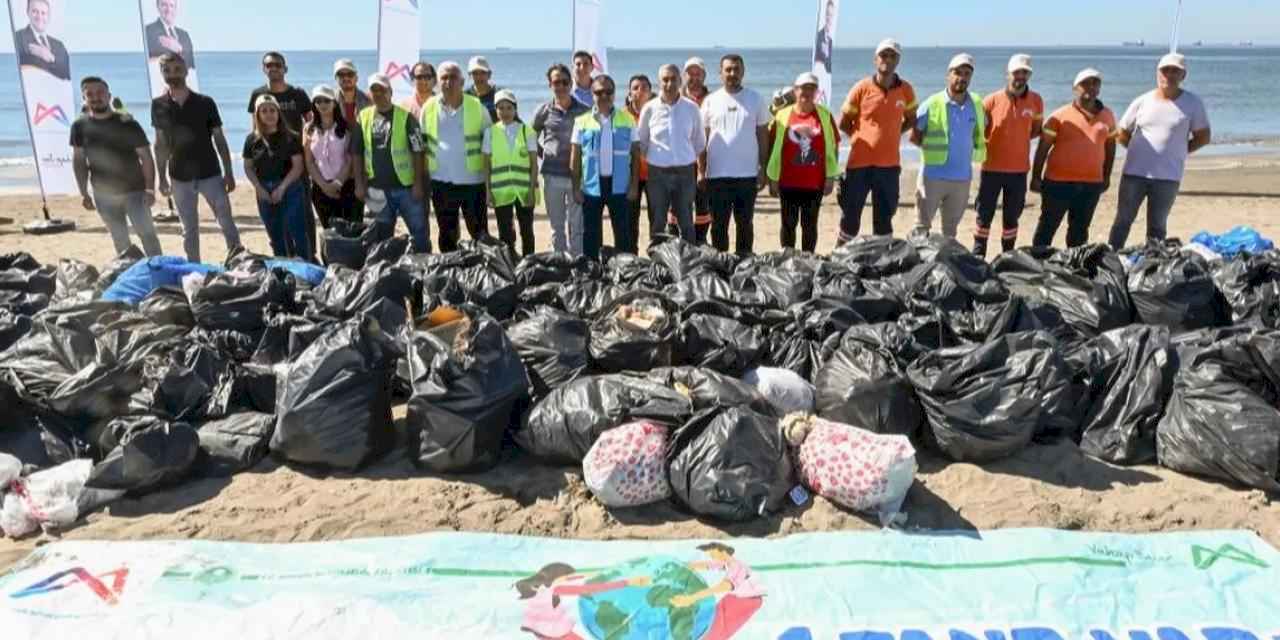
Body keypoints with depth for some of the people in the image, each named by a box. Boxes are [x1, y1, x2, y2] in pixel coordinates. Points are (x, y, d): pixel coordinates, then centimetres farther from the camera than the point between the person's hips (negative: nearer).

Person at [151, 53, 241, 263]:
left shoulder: (205, 103, -3)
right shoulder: (159, 106, 1)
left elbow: (219, 139, 0)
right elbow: (161, 144, 7)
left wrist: (229, 173, -3)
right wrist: (161, 178, 5)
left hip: (211, 174, -1)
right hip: (180, 178, 2)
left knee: (227, 224, 1)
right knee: (189, 229, 9)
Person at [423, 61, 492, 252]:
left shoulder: (477, 107, -4)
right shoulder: (429, 108, 2)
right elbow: (422, 146, 9)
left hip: (473, 181, -2)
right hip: (441, 183, 2)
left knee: (480, 234, 4)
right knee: (447, 236, 13)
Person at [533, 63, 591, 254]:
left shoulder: (584, 111, 0)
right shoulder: (544, 112, 3)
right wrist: (544, 156, 6)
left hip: (577, 174, -1)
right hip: (552, 176, 1)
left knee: (577, 226, 2)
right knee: (557, 226, 9)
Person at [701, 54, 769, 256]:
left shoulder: (755, 99, 4)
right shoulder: (710, 101, 4)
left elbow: (763, 135, 6)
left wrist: (763, 168, 0)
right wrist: (701, 171, -1)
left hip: (748, 173, 0)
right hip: (717, 174, 0)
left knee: (744, 222, 8)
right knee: (719, 224, 6)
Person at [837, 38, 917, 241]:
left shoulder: (906, 90, 2)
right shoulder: (861, 88, -4)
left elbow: (911, 119, 17)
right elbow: (844, 123, 4)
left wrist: (891, 135, 5)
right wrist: (864, 138, 3)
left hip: (889, 164, 2)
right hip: (859, 162, -2)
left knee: (884, 219, 8)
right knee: (850, 216, 4)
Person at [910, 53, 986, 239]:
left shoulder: (977, 105, 4)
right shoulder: (932, 104, -8)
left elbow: (982, 133, 18)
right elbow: (914, 136, -1)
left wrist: (973, 152, 6)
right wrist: (931, 148, -5)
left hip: (962, 178, 4)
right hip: (933, 176, -4)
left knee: (950, 230, 15)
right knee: (922, 228, 0)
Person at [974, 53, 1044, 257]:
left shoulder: (1036, 101, 1)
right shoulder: (992, 100, -5)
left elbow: (1037, 129, 13)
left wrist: (1018, 139, 2)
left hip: (1019, 169, 2)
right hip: (992, 168, -2)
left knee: (1011, 217, 11)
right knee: (984, 215, 4)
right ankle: (977, 257, 12)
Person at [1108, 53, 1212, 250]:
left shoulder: (1193, 103, 0)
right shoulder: (1142, 102, 2)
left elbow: (1203, 137, 5)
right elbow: (1123, 135, 10)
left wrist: (1177, 152, 2)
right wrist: (1141, 151, 5)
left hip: (1168, 176, 0)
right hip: (1134, 172, 1)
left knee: (1157, 227, 8)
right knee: (1123, 221, 5)